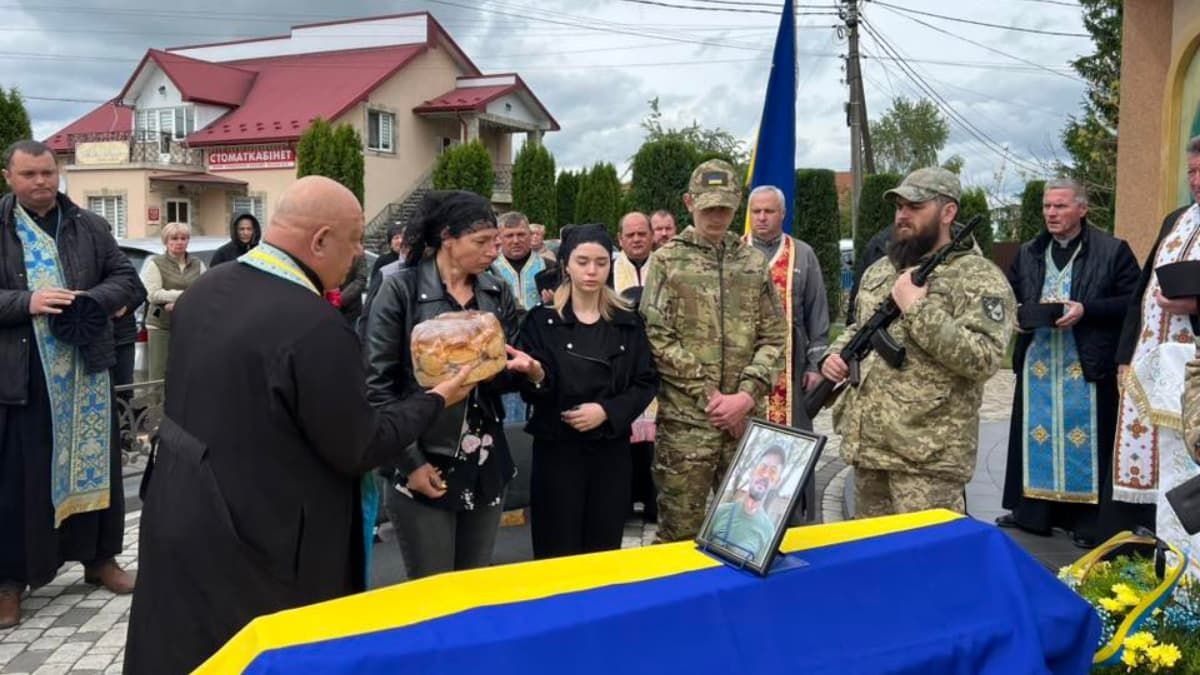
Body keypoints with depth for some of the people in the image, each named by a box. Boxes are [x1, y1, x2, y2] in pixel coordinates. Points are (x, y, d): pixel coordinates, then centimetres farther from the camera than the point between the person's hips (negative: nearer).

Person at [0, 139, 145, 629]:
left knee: (93, 463, 12)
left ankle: (99, 558, 28)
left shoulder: (90, 227, 6)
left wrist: (91, 300, -14)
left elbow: (129, 281, 4)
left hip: (86, 370, 3)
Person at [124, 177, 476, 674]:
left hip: (180, 524, 8)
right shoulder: (315, 325, -27)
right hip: (255, 550, -8)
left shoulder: (205, 288, 0)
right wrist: (436, 399, -5)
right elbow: (359, 449, -17)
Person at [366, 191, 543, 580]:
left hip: (486, 466, 5)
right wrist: (410, 461, -14)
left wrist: (529, 370, -10)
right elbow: (378, 384, -10)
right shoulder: (401, 290, -9)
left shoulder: (498, 293, 6)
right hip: (423, 466, -5)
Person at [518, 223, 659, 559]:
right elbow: (530, 390, -6)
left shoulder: (628, 322, 6)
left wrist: (607, 411, -12)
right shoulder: (542, 320, -1)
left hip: (612, 449, 2)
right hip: (557, 448, -2)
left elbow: (646, 383, 3)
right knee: (558, 553, 3)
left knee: (604, 550, 10)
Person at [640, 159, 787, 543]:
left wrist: (747, 395, -7)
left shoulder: (754, 262, 11)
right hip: (685, 419, -3)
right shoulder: (667, 261, 1)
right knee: (680, 531, 2)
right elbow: (658, 338, -7)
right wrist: (709, 395, -11)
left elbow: (773, 337, 7)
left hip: (745, 418, 3)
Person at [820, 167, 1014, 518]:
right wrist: (836, 354, 5)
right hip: (867, 443, 7)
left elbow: (984, 358, -20)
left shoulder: (979, 278, -9)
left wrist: (917, 308, -21)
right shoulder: (880, 270, 14)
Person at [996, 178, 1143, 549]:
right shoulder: (1028, 253, 11)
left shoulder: (1113, 250, -4)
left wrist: (1085, 310, -19)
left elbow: (1132, 301, -8)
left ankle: (1092, 521, 11)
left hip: (1088, 365, -4)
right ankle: (1031, 510, 21)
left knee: (1088, 441, 1)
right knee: (1037, 436, 10)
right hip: (1036, 363, 5)